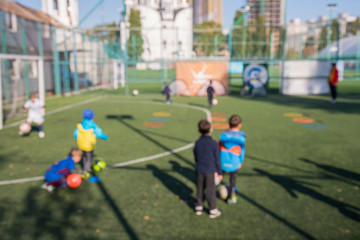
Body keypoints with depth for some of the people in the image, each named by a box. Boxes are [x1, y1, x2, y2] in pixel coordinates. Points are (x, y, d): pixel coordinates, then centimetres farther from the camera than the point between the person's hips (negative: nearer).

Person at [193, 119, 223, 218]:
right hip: (210, 172, -4)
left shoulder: (197, 143, -3)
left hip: (199, 171, 4)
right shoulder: (213, 143, -15)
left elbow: (195, 157, 8)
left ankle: (198, 208, 29)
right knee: (211, 191, 6)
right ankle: (213, 211, 17)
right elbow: (217, 159, -9)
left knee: (199, 189, 17)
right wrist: (219, 172, 0)